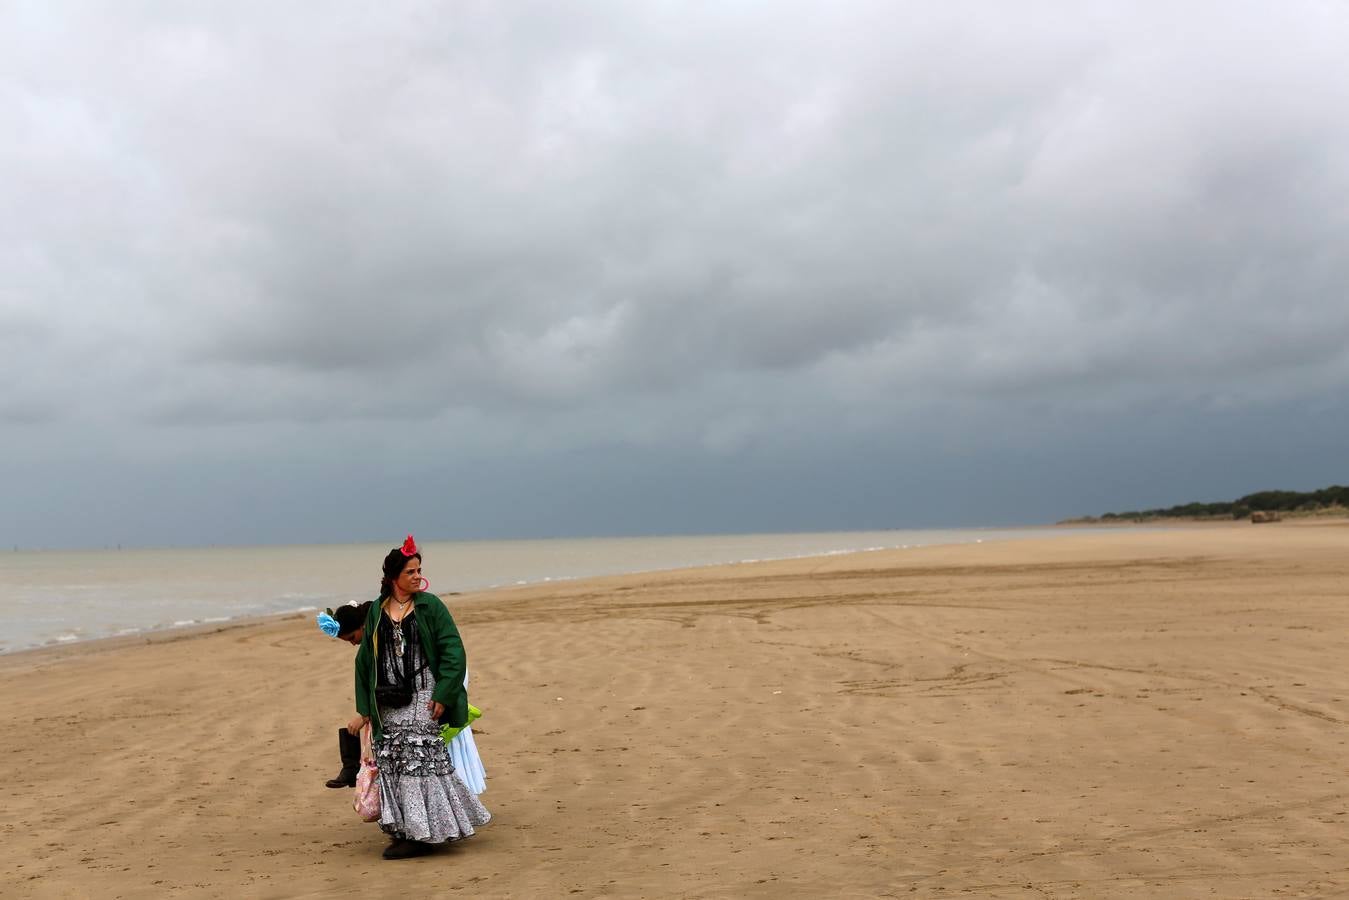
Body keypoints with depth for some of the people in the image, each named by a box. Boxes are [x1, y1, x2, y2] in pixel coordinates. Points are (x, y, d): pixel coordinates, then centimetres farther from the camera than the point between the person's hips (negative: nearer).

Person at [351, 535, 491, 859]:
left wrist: (442, 694, -15)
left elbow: (452, 650, -7)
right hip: (388, 703, 4)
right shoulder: (377, 611, 7)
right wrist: (364, 708, 8)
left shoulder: (429, 606, -3)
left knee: (420, 760, -7)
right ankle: (403, 830, 17)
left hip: (422, 697, -4)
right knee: (391, 764, 5)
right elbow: (365, 659, 11)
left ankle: (423, 832, 1)